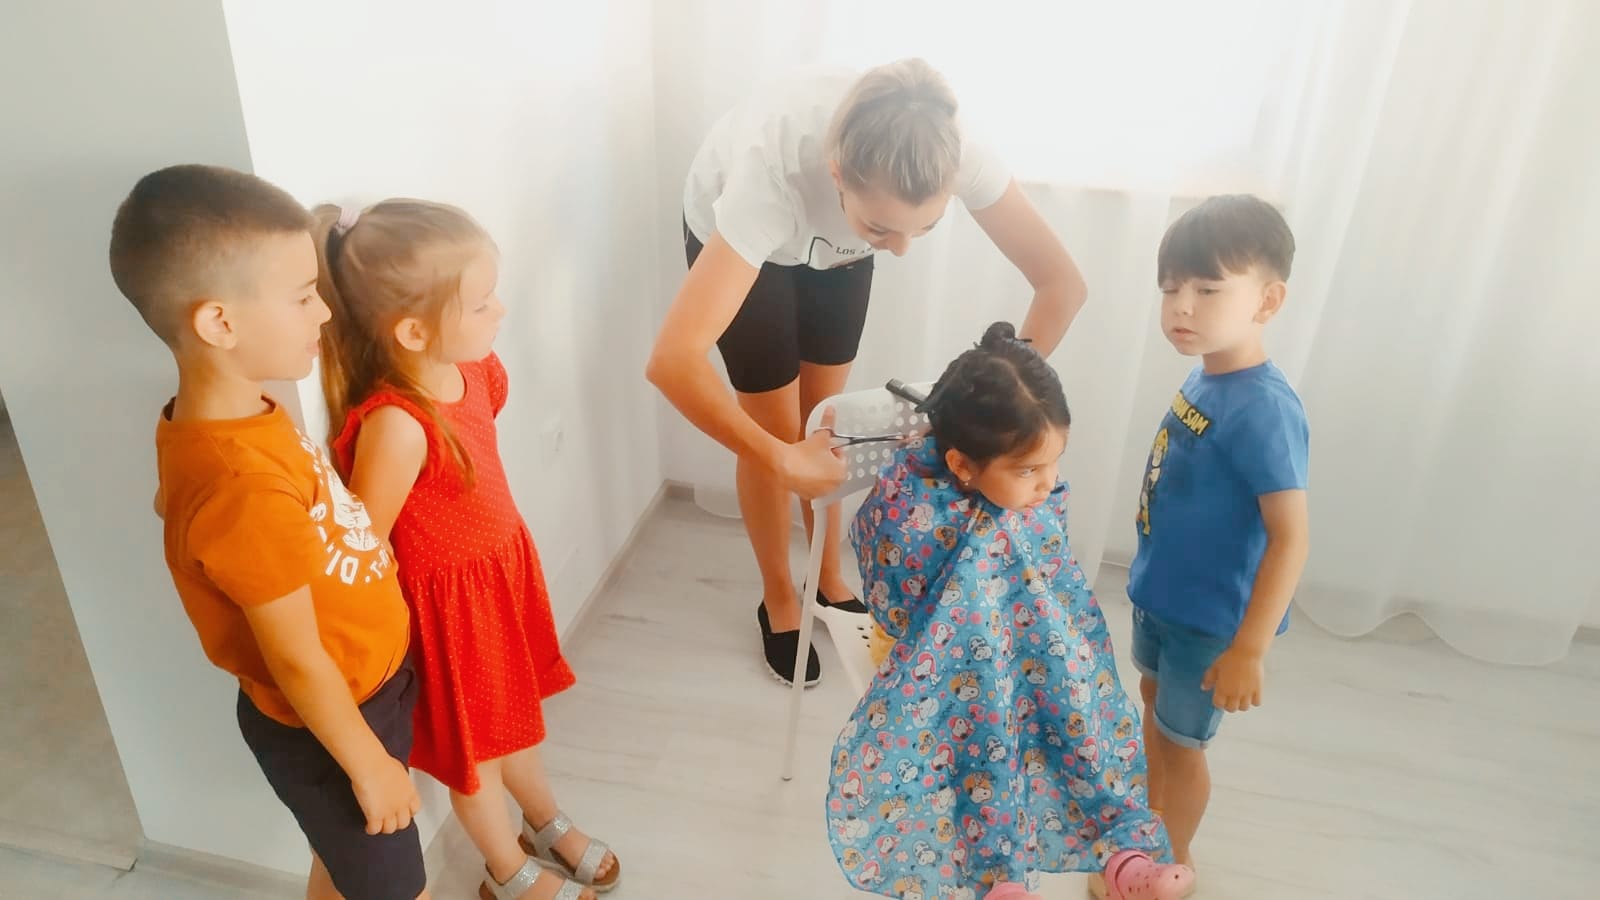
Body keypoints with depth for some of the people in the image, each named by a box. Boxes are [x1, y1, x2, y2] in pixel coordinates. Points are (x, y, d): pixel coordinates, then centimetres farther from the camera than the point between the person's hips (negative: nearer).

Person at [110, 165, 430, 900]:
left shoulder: (229, 419, -7)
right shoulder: (244, 488, -36)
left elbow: (173, 502, 15)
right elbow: (296, 662, -26)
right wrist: (369, 765, -13)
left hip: (358, 691, 8)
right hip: (327, 727, -8)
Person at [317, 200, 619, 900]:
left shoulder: (469, 365, -12)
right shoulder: (397, 425, -35)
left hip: (503, 566, 7)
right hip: (448, 600, -7)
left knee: (518, 714, 29)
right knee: (474, 746, 19)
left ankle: (548, 824, 55)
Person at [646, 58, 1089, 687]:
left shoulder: (947, 151, -38)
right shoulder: (773, 170, -47)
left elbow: (1062, 284, -29)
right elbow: (672, 361, -52)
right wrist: (779, 461, -49)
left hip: (833, 239, 3)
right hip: (735, 233, -3)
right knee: (779, 431, 4)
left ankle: (829, 582, 36)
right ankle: (779, 602, 28)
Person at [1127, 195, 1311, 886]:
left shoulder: (1263, 408, -29)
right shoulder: (1204, 378, -6)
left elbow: (1291, 538, -27)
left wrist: (1249, 649, -25)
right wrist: (1152, 576, 17)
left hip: (1212, 614, -8)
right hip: (1161, 592, 8)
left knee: (1182, 738, 13)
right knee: (1154, 701, 28)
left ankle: (1172, 862, 40)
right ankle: (1153, 816, 54)